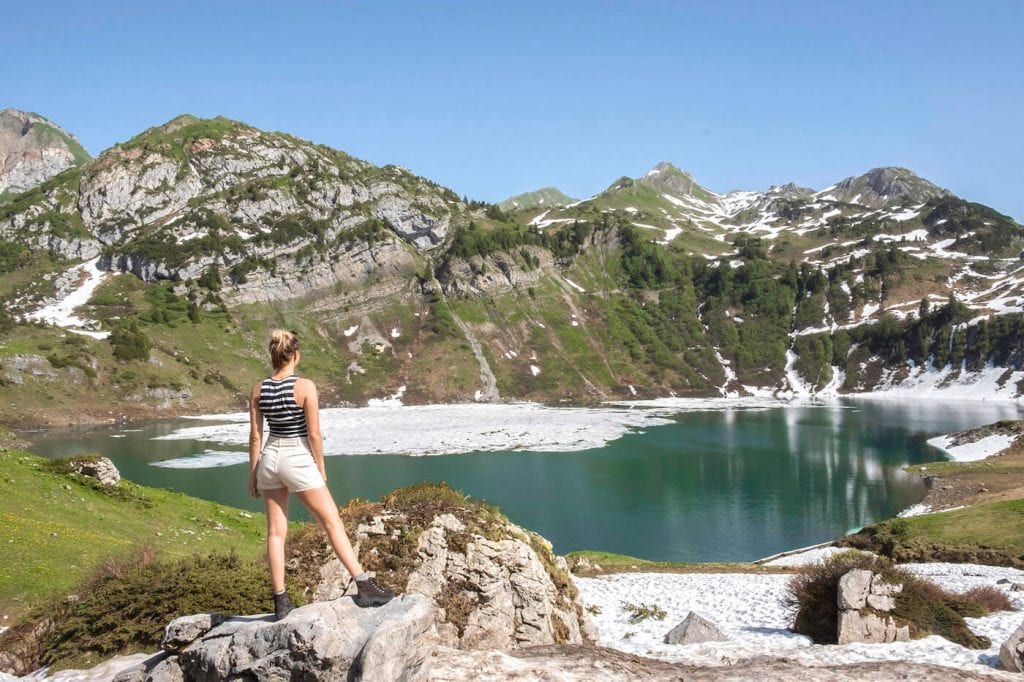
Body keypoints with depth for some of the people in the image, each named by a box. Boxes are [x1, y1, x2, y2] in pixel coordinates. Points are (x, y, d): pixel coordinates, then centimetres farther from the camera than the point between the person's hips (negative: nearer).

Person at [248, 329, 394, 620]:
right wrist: (321, 468, 0)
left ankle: (281, 600, 14)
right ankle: (364, 585, 3)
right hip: (298, 460, -5)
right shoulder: (305, 386, -14)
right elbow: (314, 434, -13)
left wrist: (253, 474, 12)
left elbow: (255, 436, 4)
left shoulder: (259, 389, 0)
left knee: (276, 531, 10)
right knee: (332, 522, 3)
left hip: (270, 458, 5)